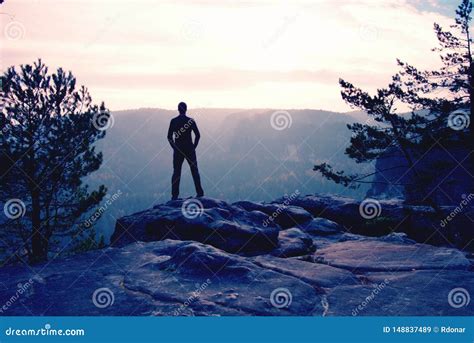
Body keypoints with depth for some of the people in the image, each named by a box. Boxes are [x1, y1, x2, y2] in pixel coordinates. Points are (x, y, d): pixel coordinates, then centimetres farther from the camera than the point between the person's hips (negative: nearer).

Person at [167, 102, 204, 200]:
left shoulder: (173, 121, -1)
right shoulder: (191, 120, -3)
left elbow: (169, 137, -1)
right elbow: (198, 135, -4)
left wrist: (174, 148, 7)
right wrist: (194, 147, 6)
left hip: (178, 150, 1)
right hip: (190, 150, 0)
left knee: (176, 172, 3)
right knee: (194, 170, 8)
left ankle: (174, 195, -2)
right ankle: (199, 192, 8)